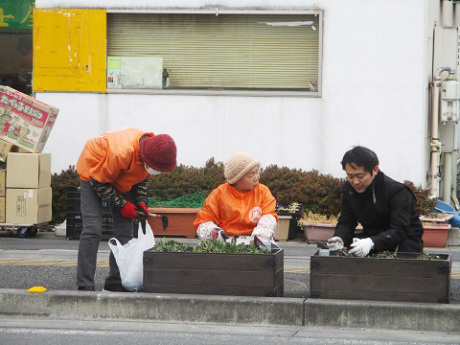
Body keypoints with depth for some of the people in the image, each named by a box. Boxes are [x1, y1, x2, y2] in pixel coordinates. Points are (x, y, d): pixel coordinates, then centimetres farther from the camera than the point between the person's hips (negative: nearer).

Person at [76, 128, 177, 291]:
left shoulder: (155, 152, -17)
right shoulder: (121, 153, -41)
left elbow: (142, 177, 5)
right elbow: (98, 181, -26)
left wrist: (141, 202, -8)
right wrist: (122, 205, -20)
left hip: (121, 181, 7)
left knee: (124, 231, -2)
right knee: (92, 228, -18)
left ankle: (116, 282, 1)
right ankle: (85, 285, -19)